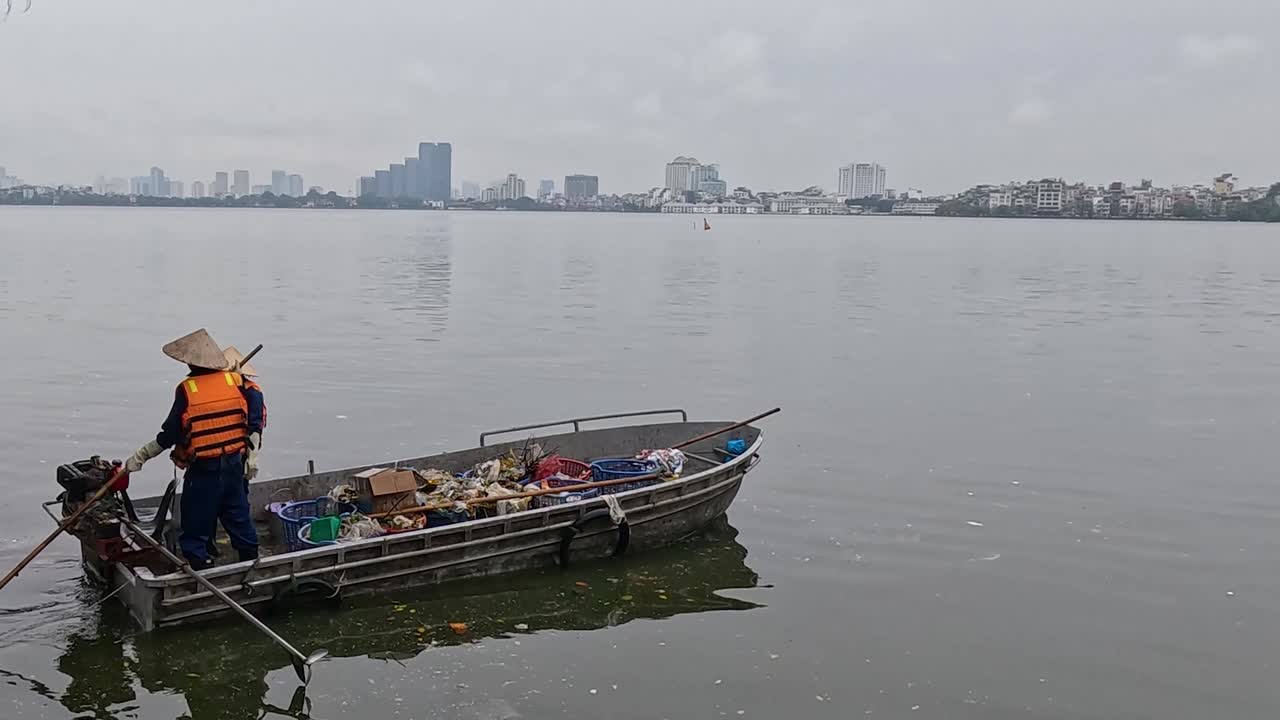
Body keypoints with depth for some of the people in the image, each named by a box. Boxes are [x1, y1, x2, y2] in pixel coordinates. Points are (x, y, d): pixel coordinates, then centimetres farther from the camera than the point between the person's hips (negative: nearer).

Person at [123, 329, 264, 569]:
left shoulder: (187, 390, -11)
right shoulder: (236, 380, -2)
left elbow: (169, 435, -9)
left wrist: (140, 457, 3)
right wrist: (252, 454, -1)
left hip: (203, 469, -4)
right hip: (235, 465, 4)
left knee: (196, 526, 8)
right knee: (238, 516, 18)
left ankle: (199, 567, 10)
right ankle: (252, 562, 26)